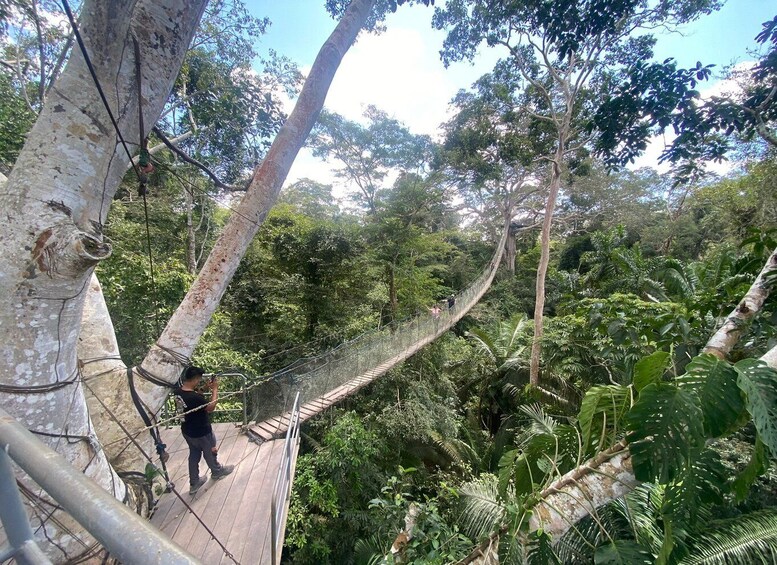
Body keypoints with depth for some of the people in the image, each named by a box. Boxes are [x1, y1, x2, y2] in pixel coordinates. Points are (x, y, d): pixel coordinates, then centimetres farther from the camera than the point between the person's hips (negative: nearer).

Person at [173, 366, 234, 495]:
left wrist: (207, 388, -1)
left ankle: (194, 483, 40)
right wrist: (215, 389, -17)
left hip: (187, 431, 7)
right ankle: (217, 472, 46)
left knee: (194, 455, 25)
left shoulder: (178, 391, -13)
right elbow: (211, 408, -21)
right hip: (201, 433, -7)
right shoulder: (195, 397, -37)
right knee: (210, 453, 21)